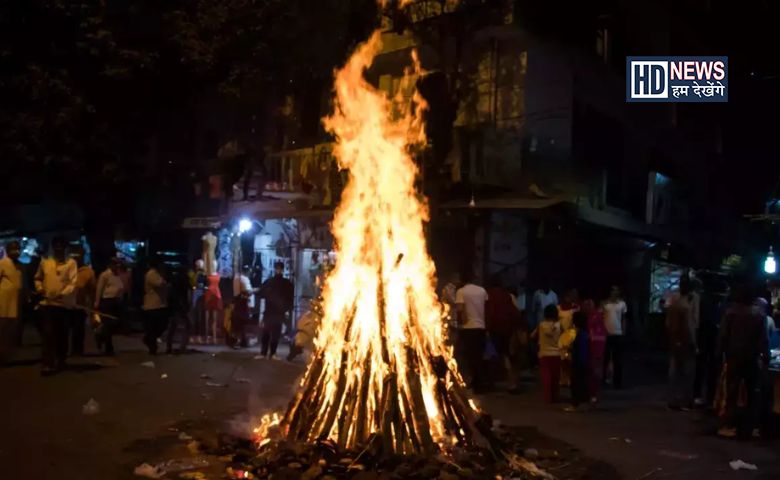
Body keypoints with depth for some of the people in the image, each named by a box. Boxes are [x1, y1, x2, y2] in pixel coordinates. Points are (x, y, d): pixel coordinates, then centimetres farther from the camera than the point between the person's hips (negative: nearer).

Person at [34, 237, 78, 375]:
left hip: (64, 303, -2)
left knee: (62, 335, 9)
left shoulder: (71, 263, 0)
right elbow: (38, 278, 22)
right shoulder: (44, 262, 10)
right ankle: (48, 364, -7)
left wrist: (63, 294, -25)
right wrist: (40, 289, 1)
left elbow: (73, 282, -10)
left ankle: (60, 362, 23)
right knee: (48, 334, -7)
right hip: (47, 303, 2)